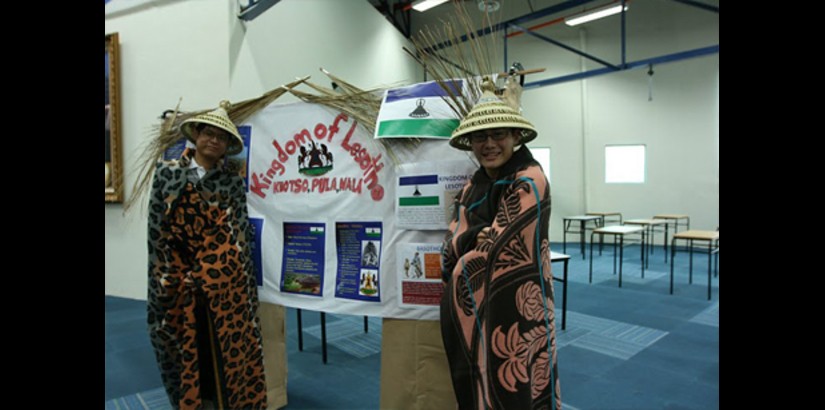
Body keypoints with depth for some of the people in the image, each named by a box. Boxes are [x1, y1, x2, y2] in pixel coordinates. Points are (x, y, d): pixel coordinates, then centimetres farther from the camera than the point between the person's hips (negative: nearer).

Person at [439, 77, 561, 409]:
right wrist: (476, 237, -13)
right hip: (473, 309, 8)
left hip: (515, 308, -7)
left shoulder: (529, 182, -16)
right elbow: (450, 249, 4)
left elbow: (499, 248, -20)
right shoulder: (474, 185, 9)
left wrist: (461, 265, -5)